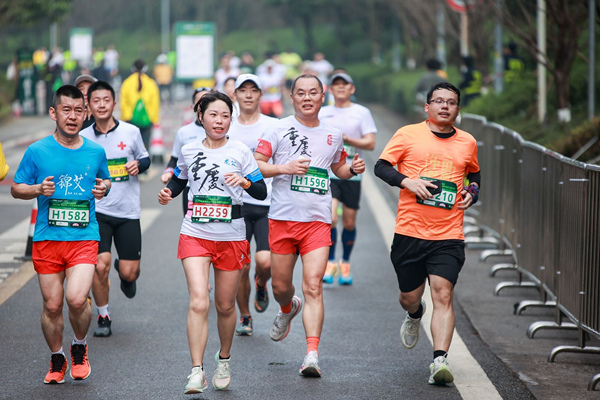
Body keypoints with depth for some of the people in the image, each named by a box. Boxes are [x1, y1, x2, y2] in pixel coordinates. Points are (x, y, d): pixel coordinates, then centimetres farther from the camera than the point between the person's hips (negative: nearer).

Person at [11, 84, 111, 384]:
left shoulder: (95, 152, 5)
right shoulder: (37, 151, 0)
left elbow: (105, 180, 23)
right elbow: (16, 188, 7)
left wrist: (103, 188, 0)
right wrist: (38, 189, -12)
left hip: (84, 238, 0)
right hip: (47, 238, 0)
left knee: (77, 299, -17)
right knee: (52, 305, 3)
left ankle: (80, 347, 12)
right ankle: (57, 359, 27)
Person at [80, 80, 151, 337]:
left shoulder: (131, 132, 0)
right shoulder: (83, 138, 2)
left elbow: (145, 158, 14)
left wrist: (138, 164, -8)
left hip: (128, 212, 0)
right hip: (98, 212, 0)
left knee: (129, 273, 0)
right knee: (100, 266, -16)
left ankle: (124, 274, 40)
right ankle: (103, 317, 6)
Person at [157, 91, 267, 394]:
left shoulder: (240, 152, 0)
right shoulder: (189, 151, 5)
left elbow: (262, 193, -1)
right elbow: (178, 181, 22)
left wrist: (245, 182, -21)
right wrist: (168, 193, 0)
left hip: (231, 237, 0)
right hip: (195, 235, 0)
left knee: (225, 306, 10)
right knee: (198, 303, -15)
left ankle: (224, 360, 36)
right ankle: (196, 372, -15)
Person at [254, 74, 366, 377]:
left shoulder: (333, 135, 12)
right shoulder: (279, 129, 1)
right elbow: (255, 164, -3)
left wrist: (353, 169, 6)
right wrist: (284, 168, -18)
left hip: (318, 221, 1)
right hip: (282, 218, 0)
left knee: (313, 286, -12)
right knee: (280, 286, 10)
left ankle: (312, 355, -16)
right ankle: (288, 309, 48)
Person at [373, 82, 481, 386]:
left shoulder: (467, 143, 10)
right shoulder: (408, 135, 2)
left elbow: (474, 174, 28)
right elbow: (381, 166, 1)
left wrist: (472, 193, 7)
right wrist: (407, 181, -16)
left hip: (448, 236, 0)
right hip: (409, 232, 0)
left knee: (443, 295, -15)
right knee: (409, 297, 11)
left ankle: (439, 361, -19)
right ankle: (414, 316, 48)